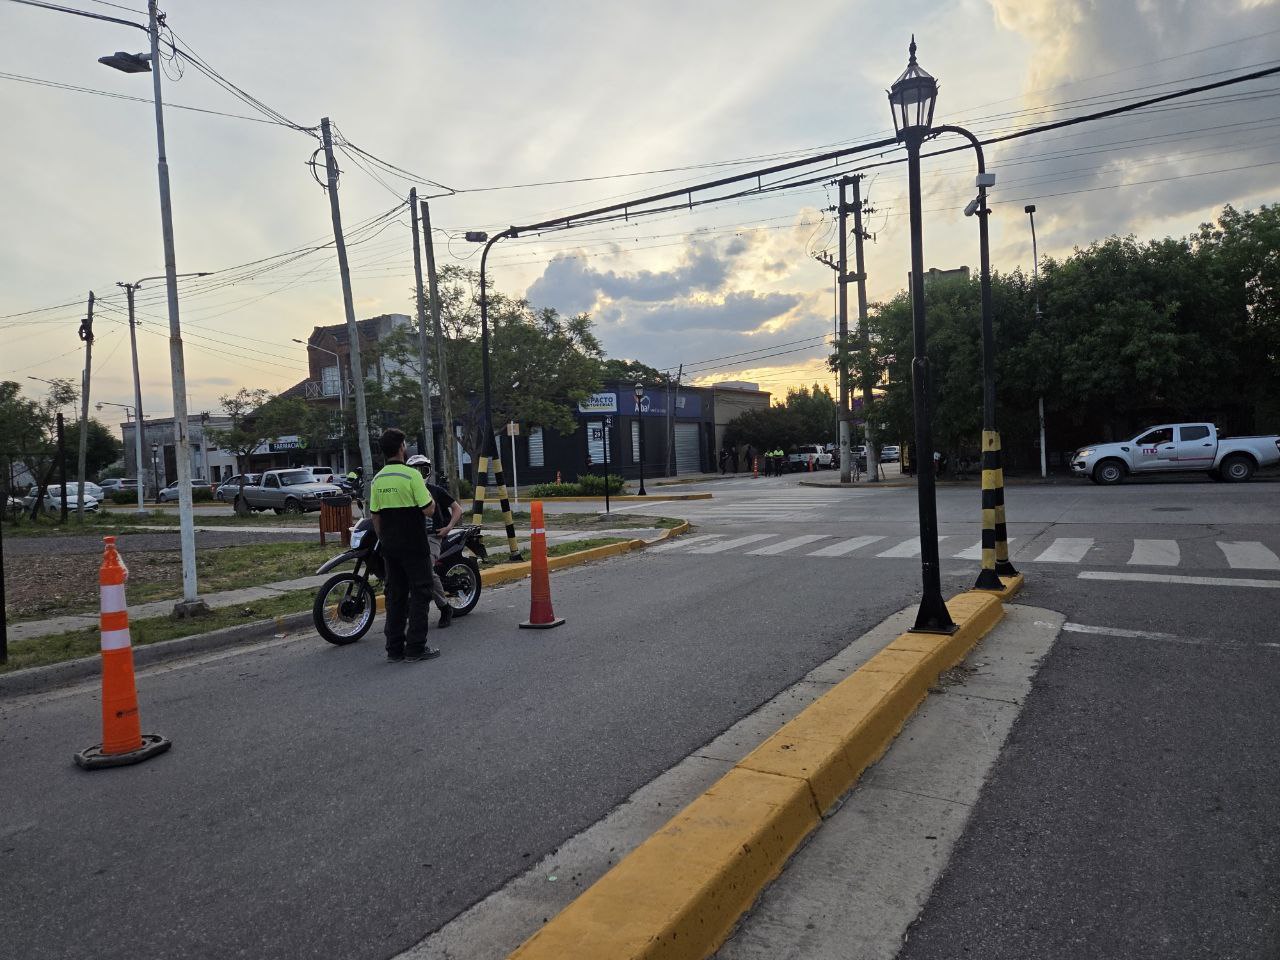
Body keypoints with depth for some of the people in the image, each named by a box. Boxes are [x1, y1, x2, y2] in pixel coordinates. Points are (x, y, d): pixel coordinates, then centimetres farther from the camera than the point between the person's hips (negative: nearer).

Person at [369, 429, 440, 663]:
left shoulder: (377, 480, 6)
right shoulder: (411, 475, -14)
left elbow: (375, 516, 10)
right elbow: (429, 510, -15)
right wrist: (429, 496, 5)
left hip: (390, 547, 6)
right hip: (414, 546, -6)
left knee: (395, 596, 12)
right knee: (420, 595, 2)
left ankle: (394, 649, 15)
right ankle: (415, 648, 2)